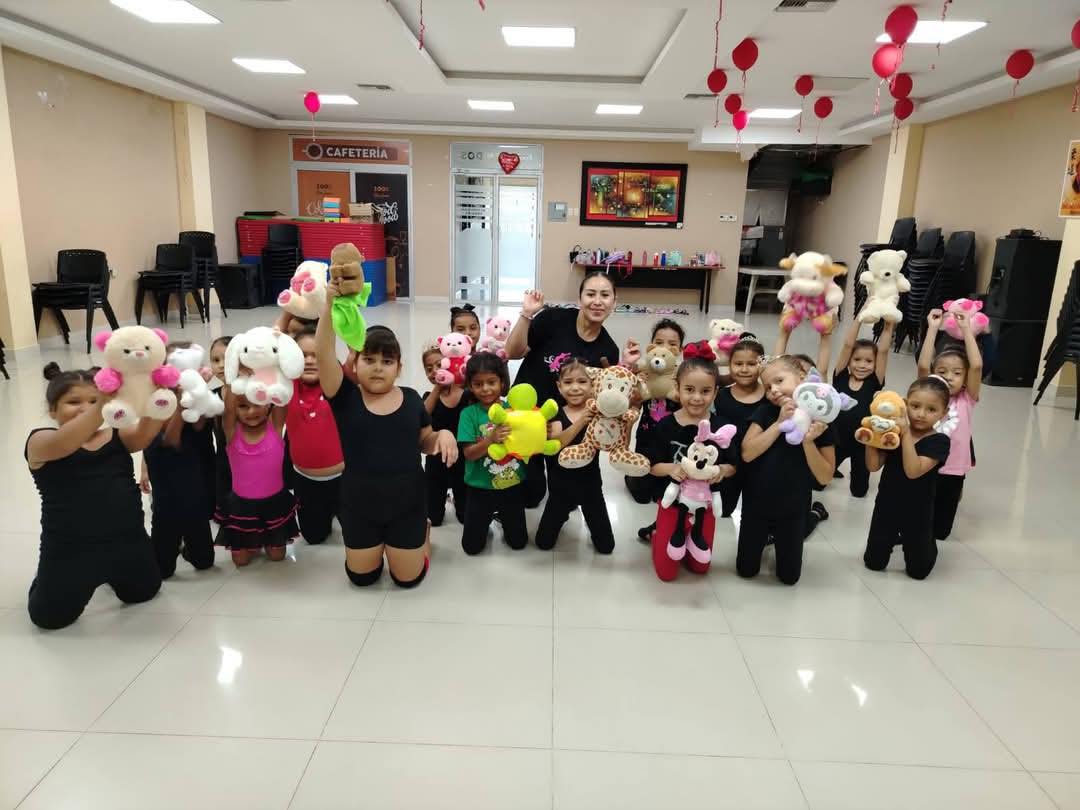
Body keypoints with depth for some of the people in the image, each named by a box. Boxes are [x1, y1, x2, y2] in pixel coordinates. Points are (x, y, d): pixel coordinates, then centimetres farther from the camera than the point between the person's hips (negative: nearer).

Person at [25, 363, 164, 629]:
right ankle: (46, 579, 42)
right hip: (70, 547, -3)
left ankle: (110, 573, 48)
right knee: (50, 617, 11)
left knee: (143, 593, 20)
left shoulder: (117, 436, 3)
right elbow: (64, 443, -30)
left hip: (127, 539, 3)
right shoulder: (40, 440, -6)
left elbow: (145, 433, -19)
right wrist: (103, 405, -48)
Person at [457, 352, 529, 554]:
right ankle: (487, 522, 37)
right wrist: (491, 439, -33)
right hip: (481, 488, -2)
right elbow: (468, 453, -17)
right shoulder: (469, 413, -11)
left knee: (518, 543, 14)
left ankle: (502, 518, 42)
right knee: (472, 546, 7)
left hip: (513, 486, 2)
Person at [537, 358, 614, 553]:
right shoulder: (557, 414, -9)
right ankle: (566, 511, 39)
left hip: (590, 483, 0)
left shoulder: (598, 412, -10)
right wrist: (581, 421, -42)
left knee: (606, 547, 10)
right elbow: (556, 442, -28)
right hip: (561, 484, 0)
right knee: (544, 543, 11)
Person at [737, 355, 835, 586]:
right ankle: (766, 536, 39)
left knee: (789, 577, 14)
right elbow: (747, 454, -21)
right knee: (746, 570, 13)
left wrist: (808, 441, -28)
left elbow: (825, 478, -13)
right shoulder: (765, 412, -11)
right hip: (756, 504, 0)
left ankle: (778, 537, 40)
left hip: (793, 509, 0)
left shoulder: (820, 421, -12)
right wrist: (780, 423, -26)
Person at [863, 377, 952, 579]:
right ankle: (895, 538, 43)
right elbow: (874, 466, -10)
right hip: (886, 507, 3)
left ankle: (926, 544, 45)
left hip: (917, 514, -2)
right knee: (874, 563, 15)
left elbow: (913, 471, -29)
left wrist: (906, 434, -32)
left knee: (918, 570, 14)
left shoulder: (939, 441, -17)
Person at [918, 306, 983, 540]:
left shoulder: (967, 400, -2)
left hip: (952, 472, 1)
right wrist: (933, 328, -17)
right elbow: (923, 366, -18)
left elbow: (977, 366, -16)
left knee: (940, 530, 15)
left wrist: (966, 328, -13)